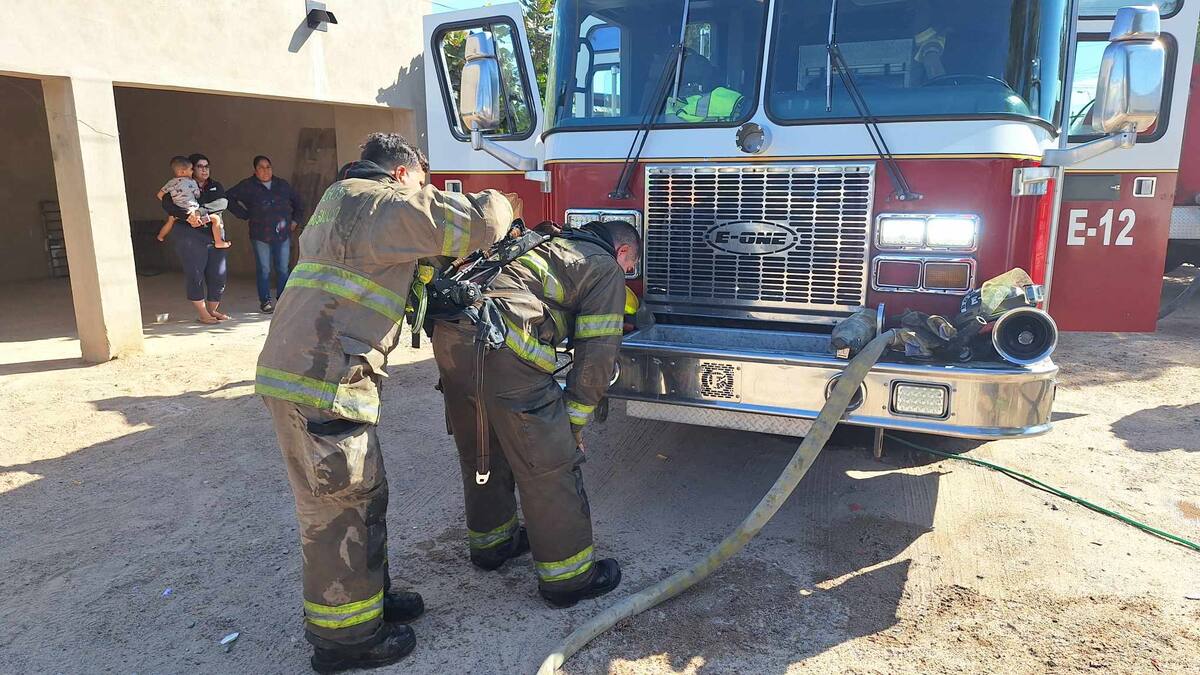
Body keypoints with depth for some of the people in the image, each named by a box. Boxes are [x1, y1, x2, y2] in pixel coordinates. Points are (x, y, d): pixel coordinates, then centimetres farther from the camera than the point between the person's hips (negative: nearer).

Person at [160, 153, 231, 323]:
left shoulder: (216, 187, 15)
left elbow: (222, 203, -6)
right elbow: (167, 204, -12)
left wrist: (199, 210, -17)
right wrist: (188, 216, -26)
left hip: (215, 234, 4)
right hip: (190, 235, -4)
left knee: (218, 274, 2)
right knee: (195, 273, -6)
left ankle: (212, 310, 15)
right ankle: (202, 313, 1)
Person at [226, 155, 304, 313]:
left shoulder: (282, 185, 12)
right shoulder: (248, 186, 2)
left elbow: (298, 203, 24)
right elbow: (229, 197, 2)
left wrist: (294, 220, 14)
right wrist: (245, 216, -2)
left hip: (283, 234, 3)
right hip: (261, 235, -2)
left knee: (283, 269, 3)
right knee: (264, 269, 0)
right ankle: (265, 301, 8)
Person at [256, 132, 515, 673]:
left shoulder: (343, 200, 22)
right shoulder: (386, 202, -10)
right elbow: (479, 225, -10)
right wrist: (496, 203, 11)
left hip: (302, 371, 10)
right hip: (321, 384, -10)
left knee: (364, 496, 19)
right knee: (337, 511, 1)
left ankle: (370, 597, 34)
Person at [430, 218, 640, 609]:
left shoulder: (548, 246, 34)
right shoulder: (606, 269, 11)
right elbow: (597, 355, 3)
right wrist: (574, 420, 11)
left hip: (449, 334, 9)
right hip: (503, 347, -8)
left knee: (479, 450, 25)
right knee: (550, 466, 5)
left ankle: (490, 542, 43)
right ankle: (568, 577, 17)